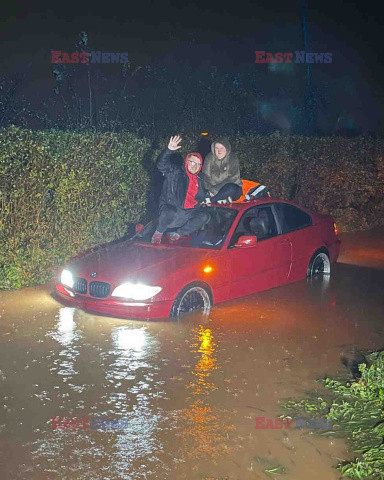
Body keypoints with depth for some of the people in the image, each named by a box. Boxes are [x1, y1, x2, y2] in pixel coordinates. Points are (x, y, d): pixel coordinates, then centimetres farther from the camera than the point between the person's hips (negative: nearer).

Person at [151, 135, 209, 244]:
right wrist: (169, 150, -25)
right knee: (171, 213, -38)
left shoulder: (199, 180, 22)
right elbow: (161, 164, -12)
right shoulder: (175, 172, 5)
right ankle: (158, 233, -7)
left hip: (188, 212, 5)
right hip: (170, 207, -5)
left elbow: (201, 197, 37)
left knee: (204, 216, -19)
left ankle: (178, 234, -10)